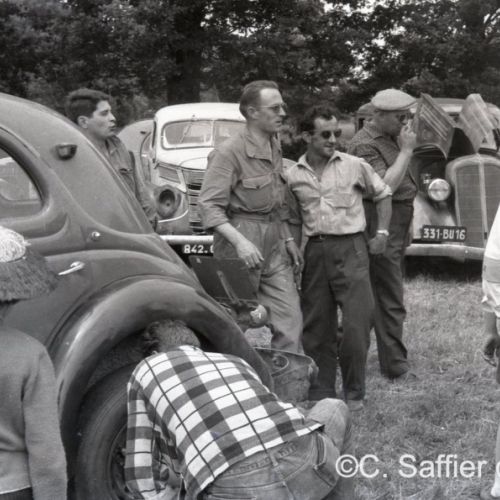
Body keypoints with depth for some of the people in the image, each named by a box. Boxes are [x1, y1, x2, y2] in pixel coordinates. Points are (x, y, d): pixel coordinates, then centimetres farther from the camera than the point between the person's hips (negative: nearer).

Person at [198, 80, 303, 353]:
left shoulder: (275, 147, 12)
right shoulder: (229, 152, -13)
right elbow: (209, 205, -19)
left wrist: (288, 239, 18)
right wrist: (239, 241, -28)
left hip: (274, 247, 7)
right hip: (241, 242, -7)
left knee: (290, 319, 2)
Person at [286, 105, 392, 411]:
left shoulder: (354, 166, 0)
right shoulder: (293, 176, 4)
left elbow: (383, 194, 13)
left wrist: (382, 231, 6)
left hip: (350, 248, -2)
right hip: (315, 251, 2)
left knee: (358, 323, -7)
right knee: (317, 325, 6)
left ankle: (354, 392, 9)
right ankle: (322, 393, 19)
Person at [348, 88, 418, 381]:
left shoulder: (391, 139, 15)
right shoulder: (365, 145, -15)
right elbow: (385, 186, -24)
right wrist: (406, 150, -20)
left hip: (398, 228, 10)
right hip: (381, 229, -10)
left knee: (373, 299, 16)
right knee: (391, 302, -5)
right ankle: (397, 368, 1)